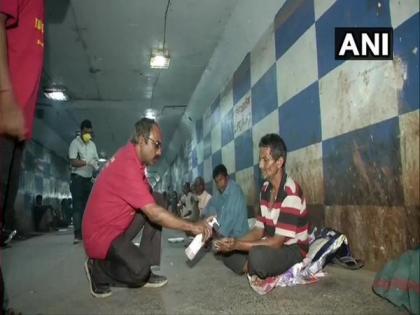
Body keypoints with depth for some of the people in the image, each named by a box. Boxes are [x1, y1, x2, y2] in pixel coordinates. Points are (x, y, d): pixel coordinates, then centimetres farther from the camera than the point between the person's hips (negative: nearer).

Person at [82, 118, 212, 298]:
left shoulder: (130, 156, 2)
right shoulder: (127, 166, -27)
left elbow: (148, 198, 6)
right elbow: (154, 213, -28)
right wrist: (192, 227, -21)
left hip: (116, 227, 10)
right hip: (101, 236, -10)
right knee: (139, 270, -28)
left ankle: (145, 273, 4)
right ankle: (98, 268, 4)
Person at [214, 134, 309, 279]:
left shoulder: (291, 193, -25)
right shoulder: (265, 189, 2)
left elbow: (277, 242, -26)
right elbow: (259, 230, 4)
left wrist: (238, 245, -27)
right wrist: (234, 241, -13)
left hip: (292, 250, -7)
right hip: (270, 246, 7)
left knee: (257, 255, -35)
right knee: (227, 251, 3)